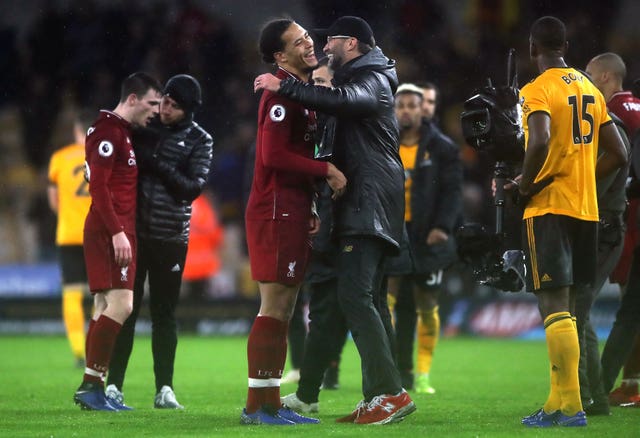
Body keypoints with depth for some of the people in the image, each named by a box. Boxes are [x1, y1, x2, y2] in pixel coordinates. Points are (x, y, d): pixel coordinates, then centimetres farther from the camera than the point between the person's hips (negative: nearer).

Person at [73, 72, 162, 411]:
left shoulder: (122, 132, 20)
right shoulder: (109, 131, -11)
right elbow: (99, 186, -18)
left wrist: (122, 230, 14)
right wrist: (117, 231, -22)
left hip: (116, 230, 10)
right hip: (110, 230, -10)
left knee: (105, 307, 9)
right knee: (121, 305, -15)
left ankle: (92, 389, 10)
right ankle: (91, 384, -15)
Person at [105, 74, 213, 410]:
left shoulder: (199, 140, 1)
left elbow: (193, 188, -10)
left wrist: (160, 167, -20)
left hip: (170, 236, -1)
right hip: (132, 230, 1)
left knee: (165, 313, 3)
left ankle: (164, 388, 6)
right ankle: (113, 385, 3)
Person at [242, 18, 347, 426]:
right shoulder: (282, 93, -13)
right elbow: (273, 155, -22)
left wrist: (309, 209, 17)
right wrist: (327, 171, -18)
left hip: (292, 212, 10)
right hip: (275, 212, -10)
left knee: (284, 309, 10)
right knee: (274, 306, -9)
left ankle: (271, 403, 13)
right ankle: (257, 405, -8)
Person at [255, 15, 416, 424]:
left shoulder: (373, 81, -9)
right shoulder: (360, 80, 24)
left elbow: (341, 100, -29)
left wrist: (285, 86, -26)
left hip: (371, 203, -11)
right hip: (366, 205, 11)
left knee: (356, 294, -16)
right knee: (370, 299, 9)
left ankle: (390, 391, -21)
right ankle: (379, 397, 10)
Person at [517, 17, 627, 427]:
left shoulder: (538, 90, -9)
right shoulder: (591, 90, 13)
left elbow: (540, 141, -27)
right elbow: (618, 154, 13)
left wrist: (525, 186, -12)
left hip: (549, 208, -7)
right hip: (586, 208, 7)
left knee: (554, 305, -8)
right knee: (565, 306, 14)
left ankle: (571, 407, -14)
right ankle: (558, 401, 17)